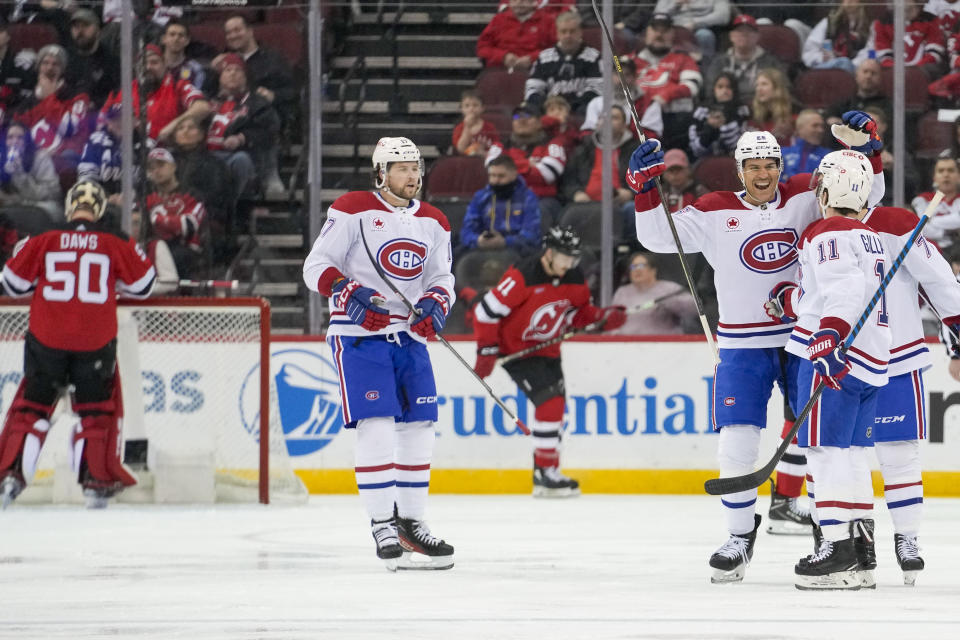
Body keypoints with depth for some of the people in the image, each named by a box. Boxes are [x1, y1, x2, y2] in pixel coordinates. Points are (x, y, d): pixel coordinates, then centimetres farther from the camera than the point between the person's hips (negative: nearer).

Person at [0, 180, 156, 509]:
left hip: (46, 342, 0)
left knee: (32, 407, 12)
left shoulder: (43, 243, -2)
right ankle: (97, 482, 9)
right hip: (96, 343, 0)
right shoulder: (115, 246, -2)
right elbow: (142, 284, 9)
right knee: (97, 408, 13)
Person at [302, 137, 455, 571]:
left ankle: (410, 522, 15)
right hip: (358, 333, -6)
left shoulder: (433, 222, 10)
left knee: (419, 426, 4)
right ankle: (382, 524, -9)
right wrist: (350, 294, -24)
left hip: (409, 335, 6)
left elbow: (442, 278, 16)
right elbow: (316, 267, -8)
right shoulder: (352, 212, -7)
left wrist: (435, 303, -6)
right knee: (376, 425, -14)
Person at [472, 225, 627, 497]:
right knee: (549, 401, -19)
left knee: (555, 406, 9)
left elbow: (578, 312, 11)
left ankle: (547, 473, 22)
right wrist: (487, 353, -21)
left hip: (546, 349, 8)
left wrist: (603, 317, -10)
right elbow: (485, 311, -22)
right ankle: (545, 474, -14)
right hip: (514, 349, -8)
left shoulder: (574, 281, -4)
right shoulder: (523, 277, -26)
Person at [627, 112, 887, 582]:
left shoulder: (804, 197, 0)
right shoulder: (715, 213, -3)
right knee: (737, 441, -8)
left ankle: (785, 504, 24)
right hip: (743, 344, -2)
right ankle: (740, 535, 4)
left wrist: (867, 149, -18)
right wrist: (645, 188, -16)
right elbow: (658, 237, -3)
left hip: (802, 336, 2)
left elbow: (865, 193, -1)